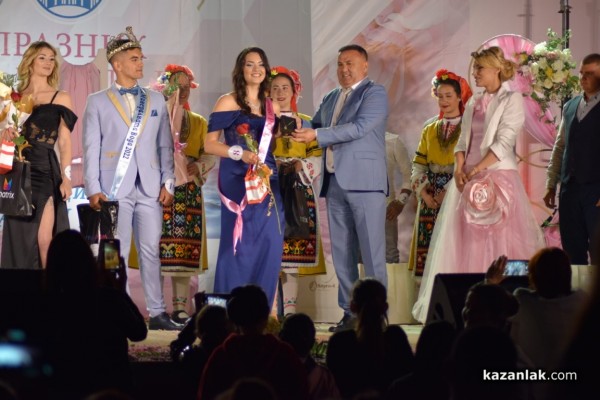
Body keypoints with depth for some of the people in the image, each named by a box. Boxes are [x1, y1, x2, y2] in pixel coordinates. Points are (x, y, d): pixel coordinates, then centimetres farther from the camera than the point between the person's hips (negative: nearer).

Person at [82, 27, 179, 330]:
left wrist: (168, 182, 3)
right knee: (116, 254, -1)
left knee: (150, 251, 4)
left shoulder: (156, 100, 14)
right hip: (115, 188, -3)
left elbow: (165, 145, 13)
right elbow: (91, 148, 1)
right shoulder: (98, 102, 5)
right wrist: (93, 189, -7)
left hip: (150, 189, 3)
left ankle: (157, 313, 7)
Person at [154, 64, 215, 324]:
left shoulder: (199, 122, 18)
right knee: (158, 246, -10)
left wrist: (199, 165, -8)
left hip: (188, 192, 3)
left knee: (185, 250, -2)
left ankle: (180, 307, 0)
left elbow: (209, 155, 12)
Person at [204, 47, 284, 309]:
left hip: (267, 181, 5)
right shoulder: (229, 102, 1)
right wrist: (240, 154, -17)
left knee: (268, 247, 0)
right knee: (239, 246, -6)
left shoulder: (272, 107, 15)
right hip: (237, 182, -5)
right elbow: (209, 144, -4)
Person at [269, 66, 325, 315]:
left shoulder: (305, 123, 14)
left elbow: (316, 160, 9)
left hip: (298, 191, 1)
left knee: (294, 249, -3)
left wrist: (301, 167, -9)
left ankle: (289, 309, -1)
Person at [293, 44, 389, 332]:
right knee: (342, 253, 7)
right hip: (335, 183, 7)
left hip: (364, 182, -7)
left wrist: (316, 135, -18)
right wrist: (295, 129, -6)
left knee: (371, 251, -6)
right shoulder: (330, 99, 21)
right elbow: (315, 127, 17)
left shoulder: (374, 93, -2)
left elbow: (360, 127, -15)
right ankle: (351, 312, 11)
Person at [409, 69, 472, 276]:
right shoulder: (429, 130, 16)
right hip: (431, 200, 5)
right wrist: (424, 192, -5)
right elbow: (418, 166, 12)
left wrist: (448, 192, -15)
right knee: (429, 250, -1)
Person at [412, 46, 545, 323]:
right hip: (469, 181, 6)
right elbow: (463, 140, 13)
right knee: (467, 242, 2)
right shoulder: (473, 103, 16)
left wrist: (476, 170, -15)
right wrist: (459, 169, -5)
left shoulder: (511, 100, -3)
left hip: (498, 178, -6)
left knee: (499, 242, -7)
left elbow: (504, 142, -11)